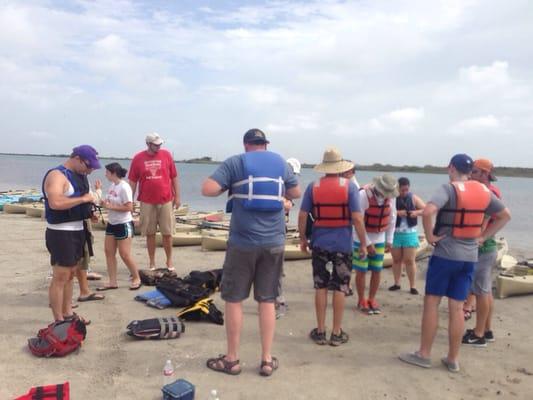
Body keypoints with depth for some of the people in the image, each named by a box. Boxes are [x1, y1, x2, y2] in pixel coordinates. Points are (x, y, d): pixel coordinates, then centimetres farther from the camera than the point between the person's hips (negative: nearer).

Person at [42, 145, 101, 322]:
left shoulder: (79, 175, 13)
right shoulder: (57, 175, -15)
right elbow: (55, 203, -32)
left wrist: (89, 212, 11)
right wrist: (83, 199, -23)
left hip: (78, 230, 10)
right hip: (61, 233, -10)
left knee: (70, 274, 16)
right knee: (60, 277, -4)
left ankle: (68, 314, 28)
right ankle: (59, 321, 3)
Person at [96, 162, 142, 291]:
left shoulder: (124, 187, -19)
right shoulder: (112, 185, 7)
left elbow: (129, 207, -22)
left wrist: (110, 207, -21)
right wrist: (105, 203, -3)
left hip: (123, 224, -9)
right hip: (111, 224, 9)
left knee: (125, 255, -3)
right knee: (109, 252, 8)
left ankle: (136, 278, 16)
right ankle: (112, 282, 15)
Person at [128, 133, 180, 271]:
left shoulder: (166, 155, 1)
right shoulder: (138, 158, 1)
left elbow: (174, 177, 5)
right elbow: (132, 181, 5)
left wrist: (177, 196, 3)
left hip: (166, 201, 0)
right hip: (147, 202, 0)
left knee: (167, 233, 4)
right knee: (150, 233, 7)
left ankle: (169, 261, 19)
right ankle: (152, 263, 18)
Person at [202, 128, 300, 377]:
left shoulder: (235, 162, -1)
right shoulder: (280, 162, 10)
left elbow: (207, 190, -11)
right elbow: (296, 193, 21)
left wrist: (227, 187, 7)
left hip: (243, 242, -3)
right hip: (273, 243, 3)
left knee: (233, 300, 9)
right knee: (267, 301, 10)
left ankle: (232, 359, 18)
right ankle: (267, 361, 16)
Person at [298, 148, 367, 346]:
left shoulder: (313, 186, -1)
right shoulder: (349, 186, -6)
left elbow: (302, 216, 0)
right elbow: (357, 218, -10)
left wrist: (303, 238, 13)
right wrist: (363, 243, -1)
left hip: (320, 243, 2)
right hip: (343, 244, -1)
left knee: (321, 287, 10)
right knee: (340, 288, 7)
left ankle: (320, 331, 18)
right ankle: (337, 333, 15)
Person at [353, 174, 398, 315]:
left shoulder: (390, 195, -7)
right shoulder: (364, 194, -22)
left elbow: (392, 218, 4)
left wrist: (389, 240, 2)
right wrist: (367, 243, -17)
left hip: (379, 239, 4)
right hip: (362, 238, -4)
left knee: (377, 271, 7)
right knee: (361, 271, 1)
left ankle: (372, 299, 22)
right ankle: (361, 301, 16)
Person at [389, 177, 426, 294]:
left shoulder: (413, 198, 1)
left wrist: (417, 212, -16)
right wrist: (397, 213, -24)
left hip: (410, 233, 0)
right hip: (395, 233, 0)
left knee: (410, 260, 0)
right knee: (396, 259, 11)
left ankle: (412, 286, 8)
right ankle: (396, 283, 24)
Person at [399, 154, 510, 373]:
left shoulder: (449, 188, -13)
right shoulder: (484, 191, 7)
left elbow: (428, 211, -30)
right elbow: (505, 215, 18)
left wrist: (429, 235, -16)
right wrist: (483, 236, 13)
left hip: (445, 254, -6)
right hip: (469, 257, 6)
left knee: (431, 302, 4)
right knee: (457, 307, 10)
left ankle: (423, 354, 12)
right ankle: (453, 359, 17)